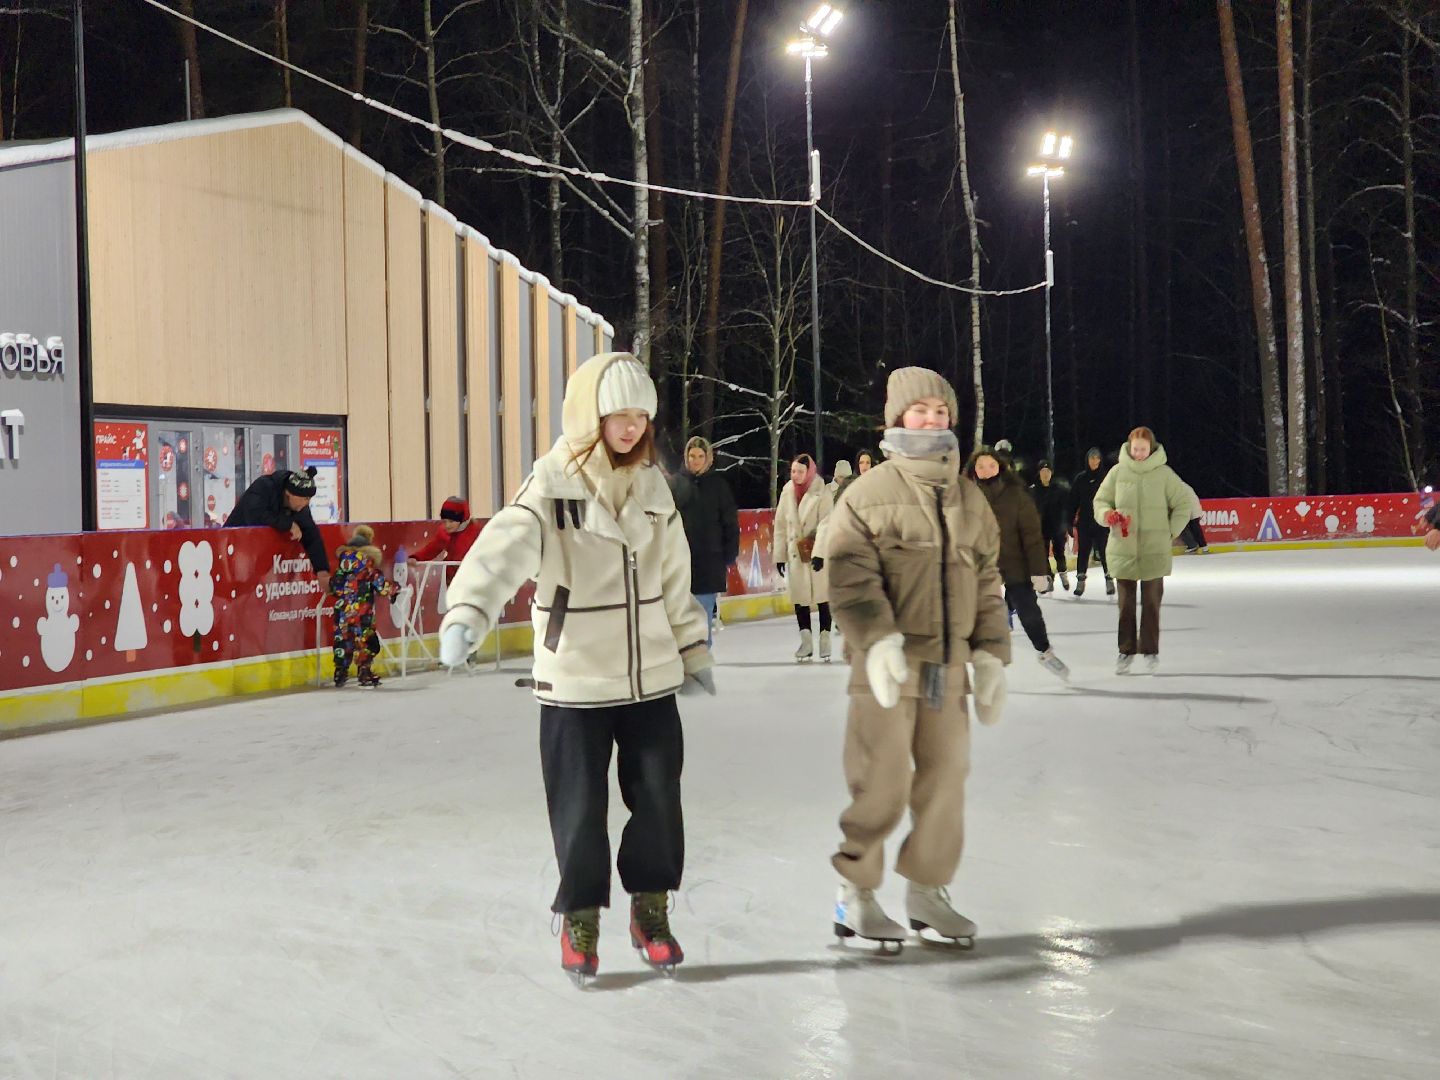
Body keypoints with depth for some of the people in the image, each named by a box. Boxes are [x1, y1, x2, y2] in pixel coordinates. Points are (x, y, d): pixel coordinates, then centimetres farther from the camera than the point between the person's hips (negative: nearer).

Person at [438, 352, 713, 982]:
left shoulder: (651, 486, 5)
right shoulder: (553, 486, -12)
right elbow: (505, 549, -30)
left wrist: (692, 650, 18)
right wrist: (467, 614, -46)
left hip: (652, 677, 4)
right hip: (575, 682, -4)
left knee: (658, 798, 8)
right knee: (580, 807, 4)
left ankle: (650, 910, 28)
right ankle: (580, 918, 24)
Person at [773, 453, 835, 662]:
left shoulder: (821, 493, -9)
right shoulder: (787, 493, 5)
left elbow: (825, 526, -14)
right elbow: (780, 526, 8)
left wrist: (820, 553, -22)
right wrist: (779, 555, 6)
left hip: (818, 554, -4)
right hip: (795, 555, 4)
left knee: (822, 598, 2)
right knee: (799, 599, 6)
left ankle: (825, 642, 9)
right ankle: (806, 642, 16)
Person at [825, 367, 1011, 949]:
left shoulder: (969, 498, 15)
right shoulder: (871, 492, -3)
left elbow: (987, 582, 18)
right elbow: (851, 573, -11)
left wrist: (991, 652, 13)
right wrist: (878, 639, -22)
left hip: (947, 664, 5)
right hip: (887, 662, -5)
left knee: (946, 776, 9)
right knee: (883, 781, -4)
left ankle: (926, 889, 24)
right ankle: (855, 892, 11)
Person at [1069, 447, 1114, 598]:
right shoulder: (1080, 479, 5)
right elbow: (1073, 501, 6)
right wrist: (1070, 521, 2)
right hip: (1085, 522, 2)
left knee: (1104, 552, -3)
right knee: (1083, 552, 7)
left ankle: (1109, 580, 6)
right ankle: (1080, 581, 14)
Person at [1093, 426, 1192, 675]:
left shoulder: (1164, 473, -4)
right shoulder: (1118, 472, 0)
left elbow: (1183, 503, 4)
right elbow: (1101, 500, 10)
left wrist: (1170, 532, -1)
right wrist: (1107, 515, -10)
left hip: (1154, 551, -1)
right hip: (1123, 550, 2)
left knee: (1151, 601, 4)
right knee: (1126, 602, 9)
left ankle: (1151, 651, 15)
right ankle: (1126, 651, 19)